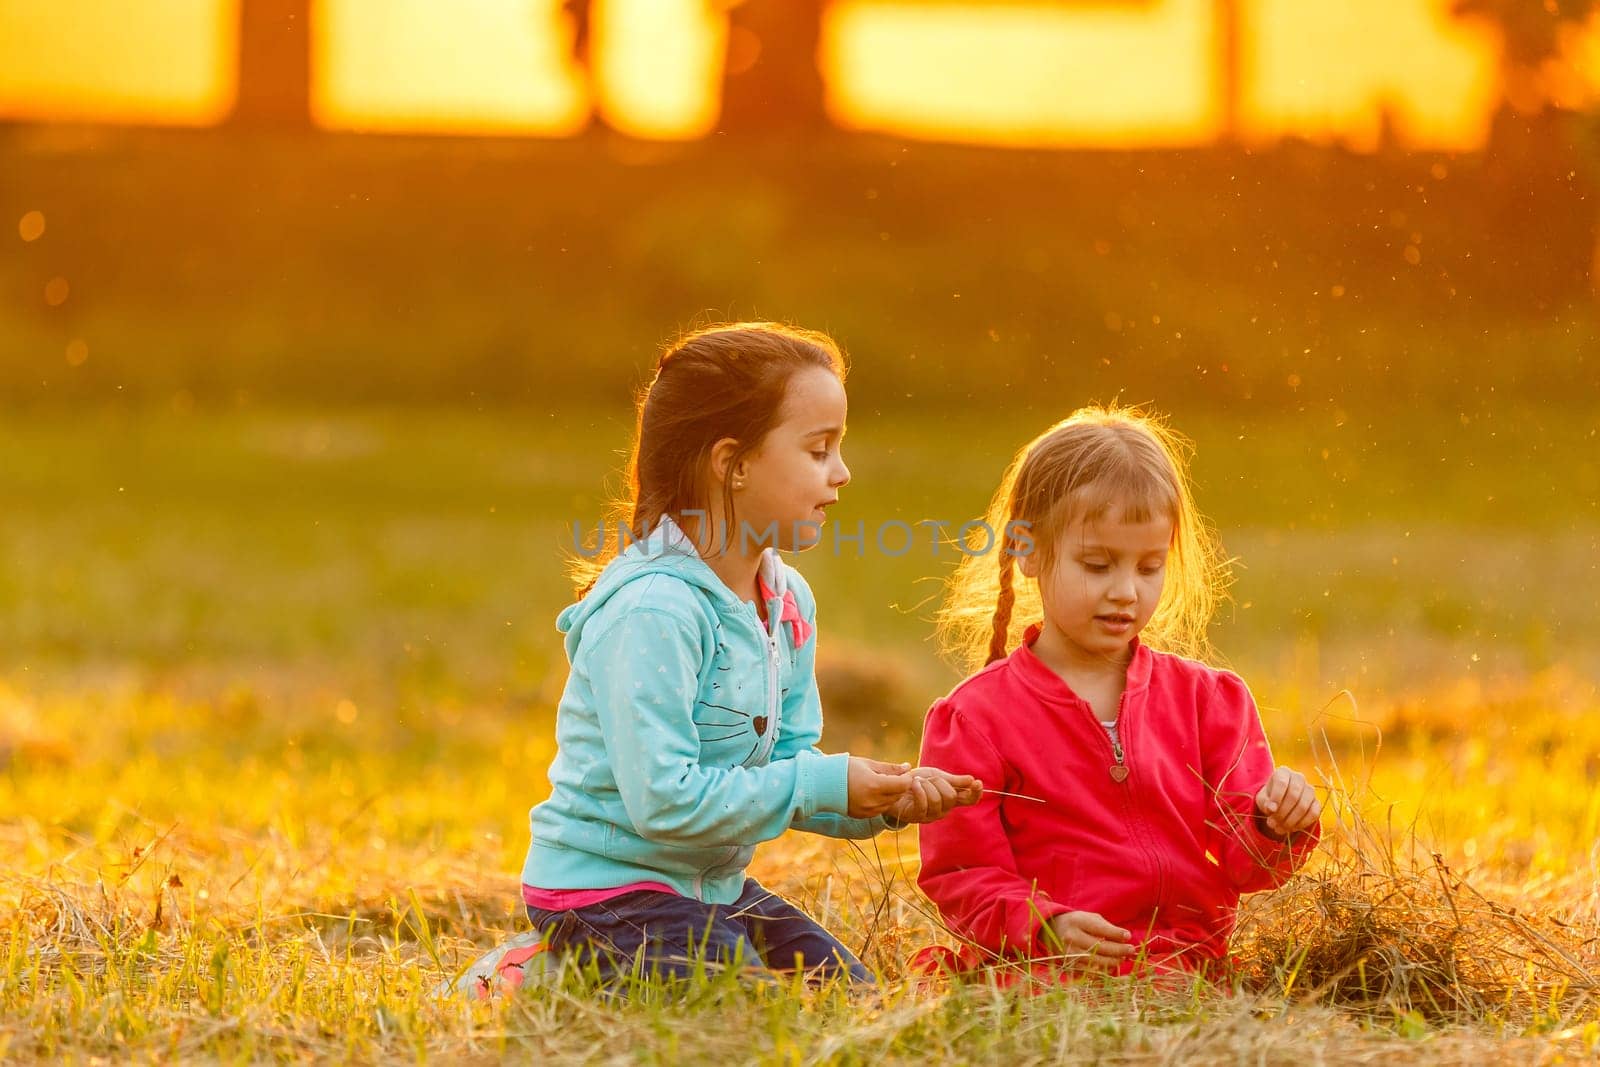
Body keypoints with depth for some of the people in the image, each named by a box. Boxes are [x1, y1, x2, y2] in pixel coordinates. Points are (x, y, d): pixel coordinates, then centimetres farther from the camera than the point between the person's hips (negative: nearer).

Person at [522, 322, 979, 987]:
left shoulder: (789, 601, 5)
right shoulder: (652, 610, -24)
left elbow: (789, 767, 9)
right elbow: (665, 799, -28)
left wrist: (883, 802, -10)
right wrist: (824, 785, -23)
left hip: (713, 885, 9)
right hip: (607, 889, -9)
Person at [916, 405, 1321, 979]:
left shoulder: (1207, 700, 16)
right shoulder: (976, 716, 5)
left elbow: (1243, 865, 13)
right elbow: (962, 877, 1)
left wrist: (1274, 828, -11)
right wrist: (1046, 927, -18)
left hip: (1188, 968, 2)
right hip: (1051, 973, -2)